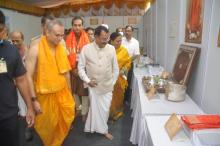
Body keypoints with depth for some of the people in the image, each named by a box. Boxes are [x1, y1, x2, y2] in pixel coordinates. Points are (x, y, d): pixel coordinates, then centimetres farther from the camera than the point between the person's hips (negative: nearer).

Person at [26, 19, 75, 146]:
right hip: (45, 96, -4)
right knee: (49, 125, 14)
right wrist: (34, 100, -14)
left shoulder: (62, 49, 0)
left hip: (63, 93, 4)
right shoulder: (35, 50, -15)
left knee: (66, 120, 12)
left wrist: (70, 93, 13)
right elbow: (29, 77, -14)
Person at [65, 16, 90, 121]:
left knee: (84, 91, 3)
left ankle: (84, 113, 18)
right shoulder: (69, 39, -2)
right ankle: (78, 107, 37)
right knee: (73, 90, 15)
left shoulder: (86, 39, -7)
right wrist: (73, 68, -7)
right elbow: (67, 55, -2)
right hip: (72, 69, 3)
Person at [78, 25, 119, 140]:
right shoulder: (86, 49, -9)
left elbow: (115, 68, 5)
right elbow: (81, 67, -3)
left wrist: (113, 82, 5)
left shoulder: (111, 49, -4)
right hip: (93, 85, -1)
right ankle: (103, 129, 31)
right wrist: (87, 80, -12)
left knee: (105, 109, 11)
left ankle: (102, 129, 34)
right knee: (95, 108, 9)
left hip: (107, 86, 2)